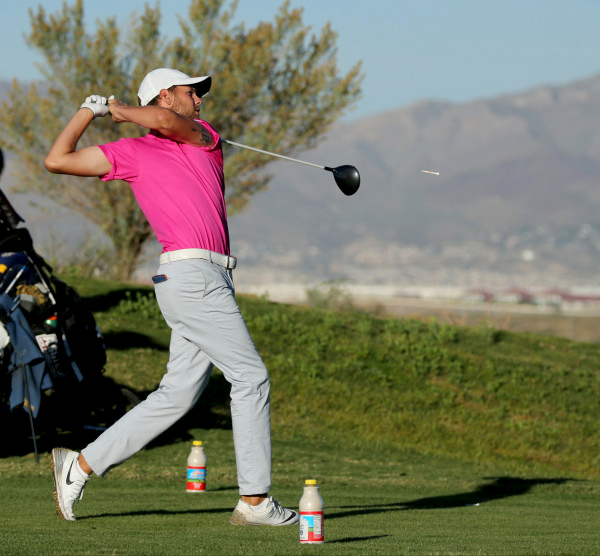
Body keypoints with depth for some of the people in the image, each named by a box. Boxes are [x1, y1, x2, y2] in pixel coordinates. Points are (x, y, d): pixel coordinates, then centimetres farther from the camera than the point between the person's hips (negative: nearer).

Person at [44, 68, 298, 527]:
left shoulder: (204, 137, 21)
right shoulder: (131, 153, 7)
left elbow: (166, 122, -3)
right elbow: (57, 160, 8)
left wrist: (120, 109, 10)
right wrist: (90, 111, 8)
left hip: (209, 279, 7)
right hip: (191, 273, -7)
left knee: (178, 394, 5)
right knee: (251, 377, -9)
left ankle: (83, 464, 9)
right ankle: (255, 500, -7)